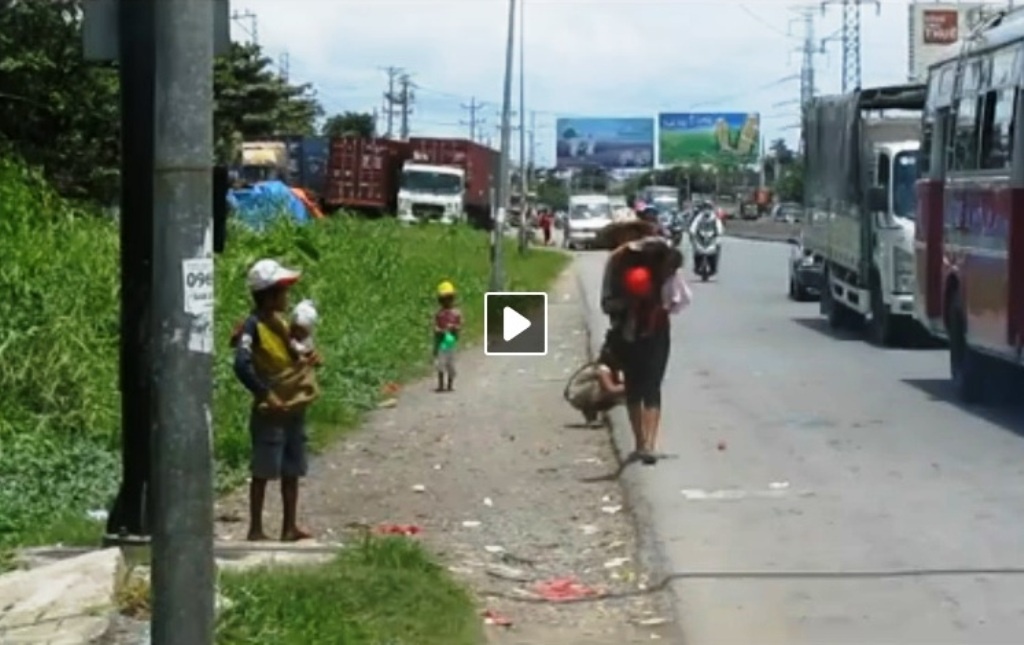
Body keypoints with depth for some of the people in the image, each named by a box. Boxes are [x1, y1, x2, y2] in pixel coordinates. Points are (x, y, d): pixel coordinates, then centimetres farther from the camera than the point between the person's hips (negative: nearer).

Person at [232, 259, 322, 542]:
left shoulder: (281, 322, 10)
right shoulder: (253, 325, -14)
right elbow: (242, 365, -25)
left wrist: (307, 361, -1)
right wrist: (265, 394, -24)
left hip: (294, 409, 8)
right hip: (270, 412, -8)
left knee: (292, 471, 11)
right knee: (263, 471, -1)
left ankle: (290, 526, 18)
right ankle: (256, 528, 8)